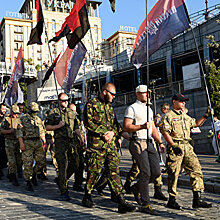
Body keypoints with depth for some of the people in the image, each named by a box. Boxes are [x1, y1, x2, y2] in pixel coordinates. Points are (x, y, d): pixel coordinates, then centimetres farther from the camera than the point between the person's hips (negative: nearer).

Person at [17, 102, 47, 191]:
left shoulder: (38, 119, 16)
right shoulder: (23, 118, -1)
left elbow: (42, 131, 22)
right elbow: (19, 131, -6)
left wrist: (44, 142, 17)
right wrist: (21, 143, -15)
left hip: (38, 142, 5)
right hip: (27, 143, -5)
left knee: (42, 161, 3)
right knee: (28, 163, -4)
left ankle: (34, 174, 28)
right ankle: (28, 182, 5)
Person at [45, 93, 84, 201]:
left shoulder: (71, 112, 16)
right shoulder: (54, 112, 1)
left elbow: (76, 127, 20)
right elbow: (47, 127, 0)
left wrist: (80, 138, 8)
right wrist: (58, 126, -14)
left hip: (71, 141, 6)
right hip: (60, 142, -5)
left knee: (75, 164, 3)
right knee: (63, 166, -8)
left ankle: (60, 180, 26)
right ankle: (63, 192, -2)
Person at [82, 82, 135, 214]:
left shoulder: (109, 106, 20)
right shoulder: (91, 104, -1)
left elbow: (116, 124, 19)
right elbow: (88, 122, -11)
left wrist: (113, 132, -3)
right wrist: (103, 133, -13)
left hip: (111, 144, 5)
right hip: (96, 144, -5)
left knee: (114, 171, -2)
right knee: (94, 171, 1)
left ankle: (122, 202, -5)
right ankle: (87, 196, 23)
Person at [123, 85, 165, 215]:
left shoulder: (149, 109, 22)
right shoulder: (132, 108, -1)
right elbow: (126, 127, -9)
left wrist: (160, 142, 14)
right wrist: (142, 126, -20)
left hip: (149, 143, 7)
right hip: (138, 143, -7)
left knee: (156, 172, -1)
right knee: (146, 173, -11)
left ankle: (137, 188, 23)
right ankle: (145, 205, -1)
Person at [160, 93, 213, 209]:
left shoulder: (185, 116, 21)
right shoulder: (168, 116, -3)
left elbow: (196, 123, 34)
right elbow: (165, 132, -11)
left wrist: (206, 116, 21)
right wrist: (174, 146, -19)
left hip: (187, 146, 7)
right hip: (175, 146, -7)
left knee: (196, 170, 0)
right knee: (173, 174, -2)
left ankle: (197, 199, 4)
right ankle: (172, 200, 9)